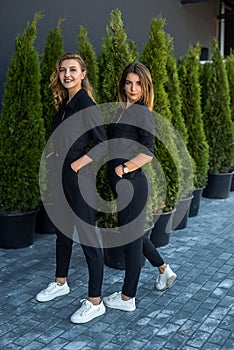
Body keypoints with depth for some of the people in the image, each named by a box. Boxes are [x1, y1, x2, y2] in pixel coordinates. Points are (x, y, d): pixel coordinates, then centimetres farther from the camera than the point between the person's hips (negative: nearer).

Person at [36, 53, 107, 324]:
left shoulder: (85, 103, -15)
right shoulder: (64, 103, 11)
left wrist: (75, 165, -18)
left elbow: (102, 145, -19)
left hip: (79, 177, -9)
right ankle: (60, 283, 40)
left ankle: (95, 302, 11)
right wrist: (54, 155, 7)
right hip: (60, 176, 9)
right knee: (62, 230, 20)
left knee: (87, 236, -1)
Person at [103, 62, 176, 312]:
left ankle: (127, 298, 19)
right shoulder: (121, 110, 13)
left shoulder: (142, 112, -11)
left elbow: (148, 153, -17)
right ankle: (164, 270, 41)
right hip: (120, 183, 9)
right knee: (132, 232, 21)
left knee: (131, 236, 3)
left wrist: (123, 168, -15)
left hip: (132, 182, -9)